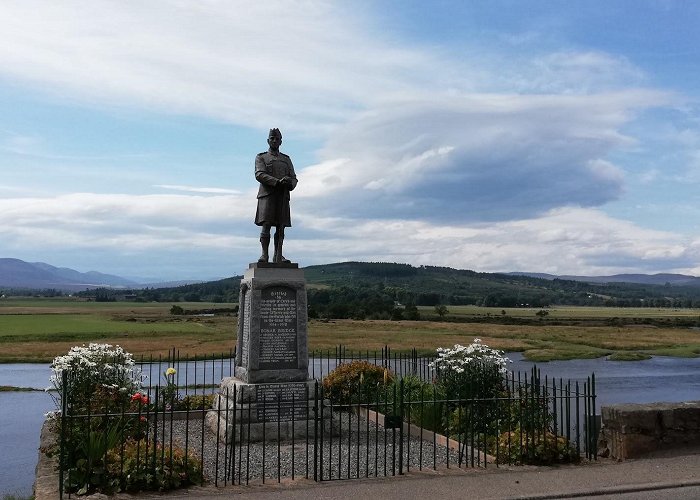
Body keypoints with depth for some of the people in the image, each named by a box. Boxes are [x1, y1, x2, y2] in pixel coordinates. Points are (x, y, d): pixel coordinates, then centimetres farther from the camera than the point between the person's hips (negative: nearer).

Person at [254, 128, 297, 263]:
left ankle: (278, 256, 0)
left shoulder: (287, 159, 22)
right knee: (266, 225, -12)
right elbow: (259, 175, -7)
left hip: (283, 196, 3)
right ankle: (264, 254, -12)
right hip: (267, 194, -3)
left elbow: (294, 178, 14)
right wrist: (277, 182, -20)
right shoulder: (261, 157, 11)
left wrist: (289, 183, -12)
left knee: (280, 227, -1)